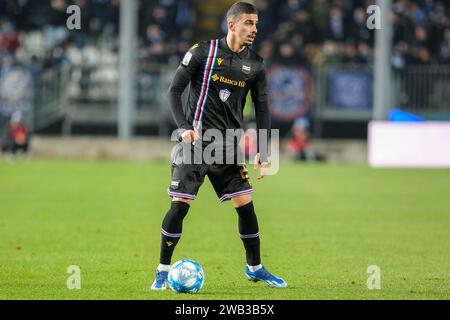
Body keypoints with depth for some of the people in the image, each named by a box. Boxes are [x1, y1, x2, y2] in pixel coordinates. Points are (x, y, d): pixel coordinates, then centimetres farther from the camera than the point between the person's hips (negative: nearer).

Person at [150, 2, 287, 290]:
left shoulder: (255, 64, 5)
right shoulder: (204, 52, -6)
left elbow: (262, 108, 10)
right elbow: (174, 91, -4)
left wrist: (263, 152, 2)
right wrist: (184, 127, -17)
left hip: (229, 146, 4)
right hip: (196, 142, -4)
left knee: (245, 204, 0)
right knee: (180, 206, -9)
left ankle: (255, 267, 18)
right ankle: (163, 271, 2)